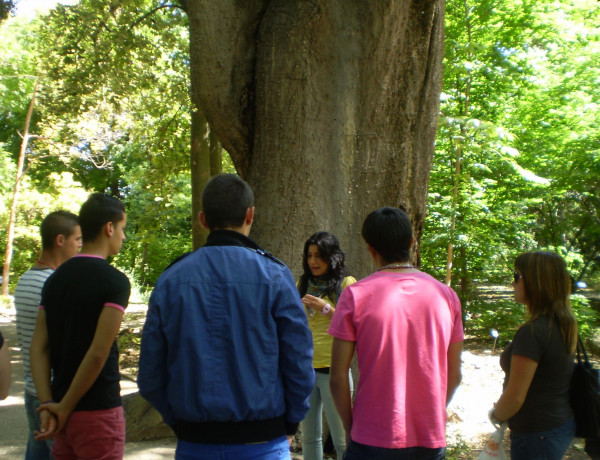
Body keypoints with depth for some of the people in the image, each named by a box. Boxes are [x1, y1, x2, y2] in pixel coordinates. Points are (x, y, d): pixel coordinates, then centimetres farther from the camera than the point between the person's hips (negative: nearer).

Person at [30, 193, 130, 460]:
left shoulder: (55, 279, 7)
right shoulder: (114, 281, -14)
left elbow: (38, 347, 1)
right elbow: (98, 353, -20)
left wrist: (47, 406, -5)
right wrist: (64, 409, -11)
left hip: (66, 411, 7)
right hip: (98, 412, -7)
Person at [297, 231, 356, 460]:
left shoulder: (346, 284, -1)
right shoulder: (303, 284, 13)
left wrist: (327, 309, -16)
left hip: (332, 369, -5)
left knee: (341, 438, -3)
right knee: (309, 436, 11)